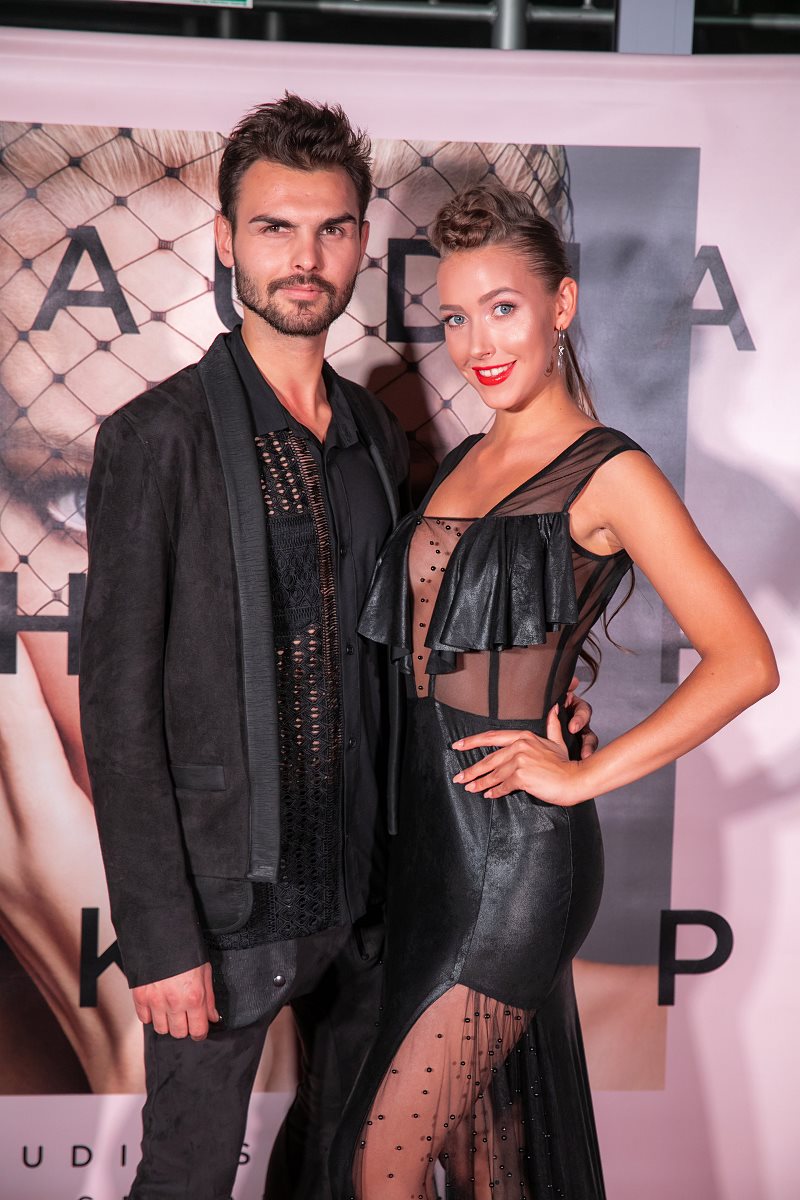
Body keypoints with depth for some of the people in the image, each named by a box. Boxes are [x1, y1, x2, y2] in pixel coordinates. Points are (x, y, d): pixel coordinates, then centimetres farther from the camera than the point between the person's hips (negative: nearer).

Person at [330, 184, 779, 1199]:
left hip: (517, 847, -7)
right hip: (429, 826, 7)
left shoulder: (607, 474, -11)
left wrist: (583, 775, -14)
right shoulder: (463, 461, 10)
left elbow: (745, 662, -16)